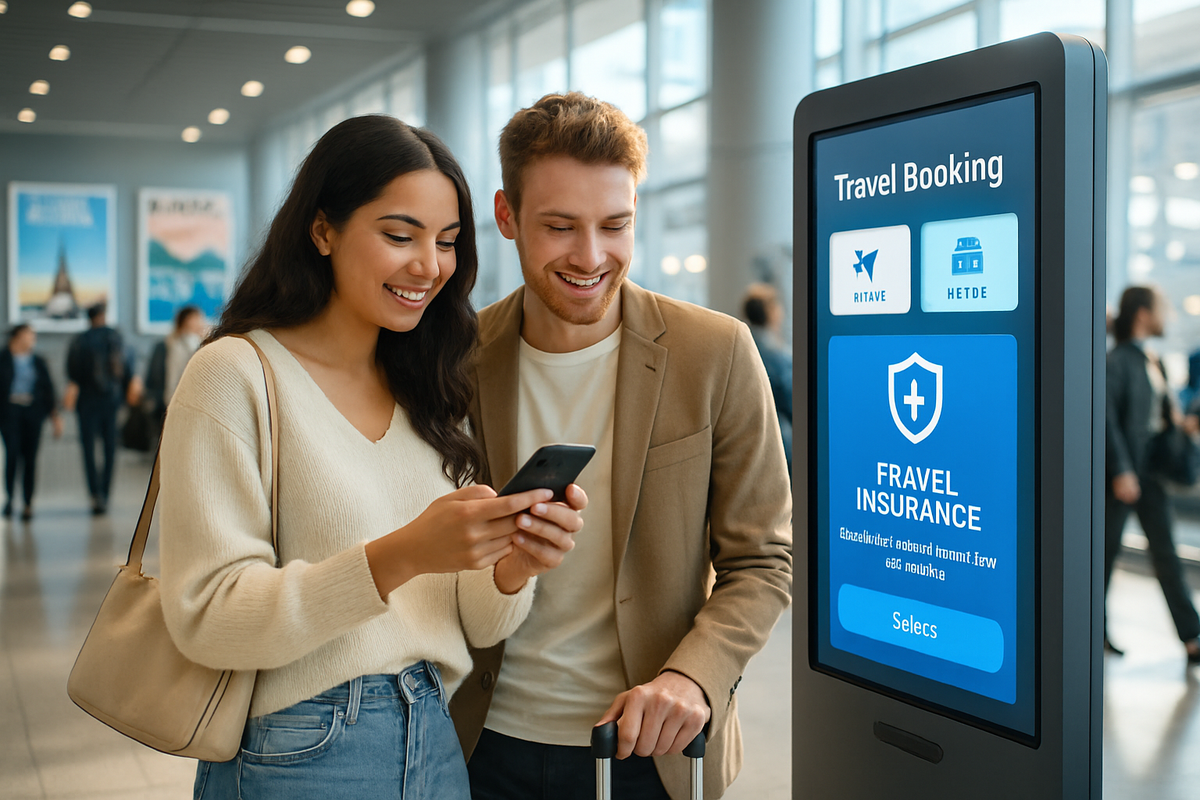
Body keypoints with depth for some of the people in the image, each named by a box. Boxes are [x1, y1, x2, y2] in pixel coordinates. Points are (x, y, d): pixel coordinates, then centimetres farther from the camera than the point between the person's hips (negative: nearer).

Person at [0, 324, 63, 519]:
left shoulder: (38, 362, 13)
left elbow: (48, 390, 14)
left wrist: (56, 416, 9)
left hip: (33, 412, 2)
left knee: (30, 457, 0)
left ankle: (28, 503, 8)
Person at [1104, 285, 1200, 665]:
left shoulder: (1153, 361, 13)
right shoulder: (1116, 360, -13)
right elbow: (1107, 418, -19)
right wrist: (1121, 471, -21)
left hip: (1152, 472, 8)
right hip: (1123, 472, -8)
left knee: (1165, 552, 5)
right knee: (1107, 549, 5)